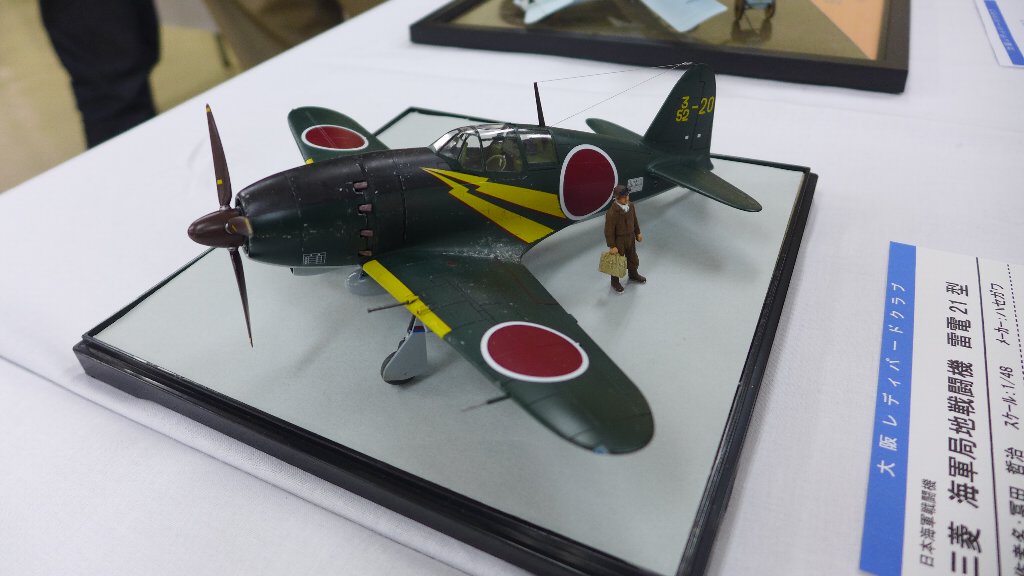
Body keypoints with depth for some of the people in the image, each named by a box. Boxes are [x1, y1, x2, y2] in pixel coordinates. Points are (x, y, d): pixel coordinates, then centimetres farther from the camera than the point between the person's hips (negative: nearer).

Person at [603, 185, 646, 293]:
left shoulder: (631, 205, -9)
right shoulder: (612, 212, -31)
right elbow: (609, 231, -23)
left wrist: (637, 233, 15)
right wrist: (612, 246, -19)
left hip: (630, 237, 7)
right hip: (618, 240, -7)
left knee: (632, 257, 26)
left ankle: (633, 275, 53)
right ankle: (615, 282, 35)